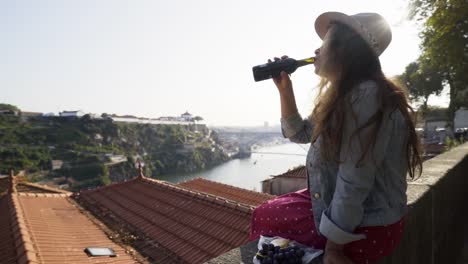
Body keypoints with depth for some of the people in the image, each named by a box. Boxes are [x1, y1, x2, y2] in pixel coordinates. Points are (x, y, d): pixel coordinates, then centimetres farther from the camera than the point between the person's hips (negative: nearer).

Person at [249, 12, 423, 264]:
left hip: (366, 228, -8)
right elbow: (299, 133, 16)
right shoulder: (344, 96, 6)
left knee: (264, 218, 3)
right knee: (269, 210, 16)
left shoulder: (366, 95, -26)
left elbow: (353, 183, -27)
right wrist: (284, 88, 5)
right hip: (339, 206, 9)